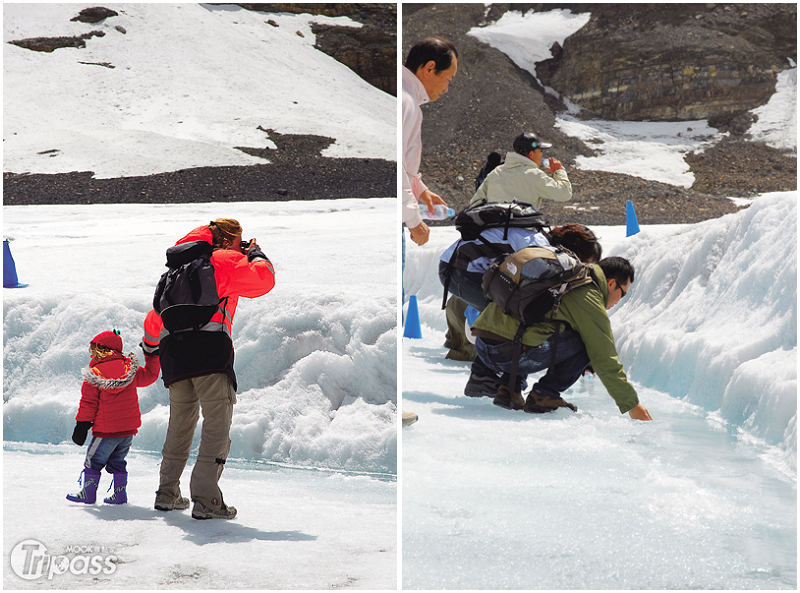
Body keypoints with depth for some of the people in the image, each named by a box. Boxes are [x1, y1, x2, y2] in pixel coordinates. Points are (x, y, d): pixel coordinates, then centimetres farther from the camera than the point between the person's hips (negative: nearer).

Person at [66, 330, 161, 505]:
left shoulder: (93, 374, -10)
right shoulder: (129, 369, 2)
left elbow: (88, 402, -8)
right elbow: (150, 375, 16)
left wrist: (81, 425, -1)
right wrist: (152, 357, 29)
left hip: (106, 430, -5)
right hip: (129, 428, 5)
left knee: (93, 461, 6)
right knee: (117, 462, 17)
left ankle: (88, 493, 7)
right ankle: (120, 494, 14)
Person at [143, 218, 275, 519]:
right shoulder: (227, 261, 7)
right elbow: (263, 280, -4)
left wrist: (151, 342, 43)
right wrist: (256, 255, 15)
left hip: (173, 348, 7)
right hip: (209, 346, -7)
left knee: (181, 421, 19)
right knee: (218, 422, -7)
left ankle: (167, 493, 22)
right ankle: (206, 499, -17)